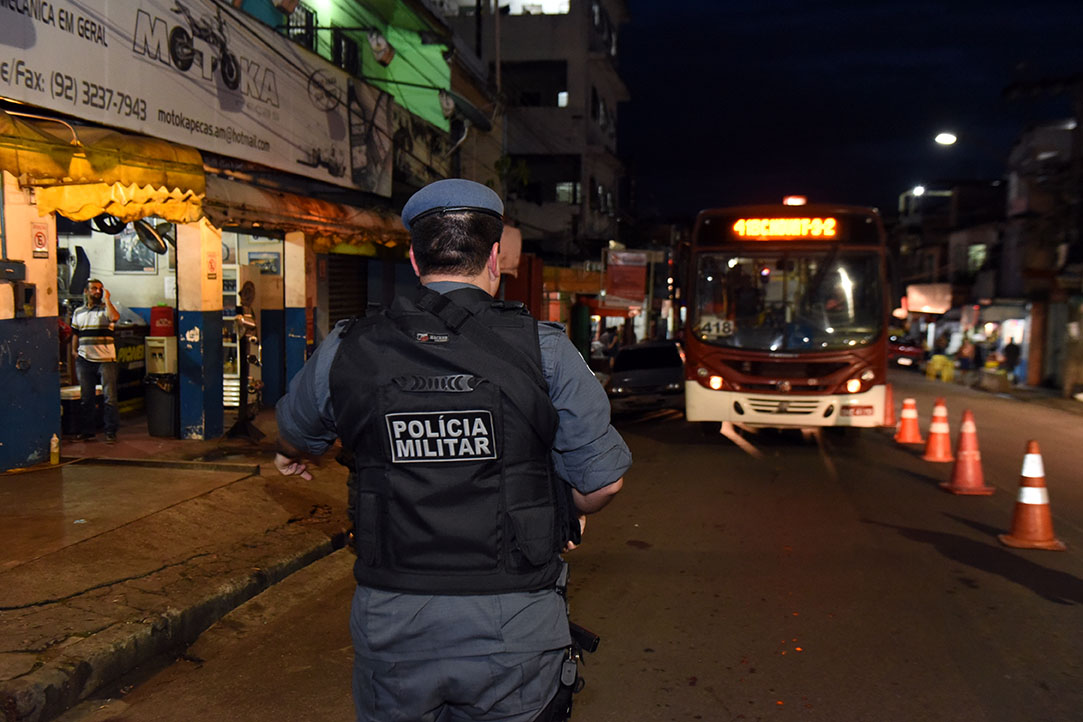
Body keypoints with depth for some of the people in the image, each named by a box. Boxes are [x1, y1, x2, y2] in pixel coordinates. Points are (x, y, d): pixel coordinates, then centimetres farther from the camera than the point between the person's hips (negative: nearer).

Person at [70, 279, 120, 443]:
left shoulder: (106, 308, 1)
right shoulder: (78, 312, 14)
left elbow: (115, 317, -23)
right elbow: (75, 334, 22)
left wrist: (106, 298, -16)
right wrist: (75, 351, 12)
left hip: (105, 360, -4)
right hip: (84, 360, 4)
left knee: (109, 397, -4)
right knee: (86, 398, 10)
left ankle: (110, 432, 2)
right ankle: (87, 431, 19)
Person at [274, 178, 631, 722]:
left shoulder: (346, 350, -3)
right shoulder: (544, 350, -10)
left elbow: (296, 434, 17)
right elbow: (603, 479, -5)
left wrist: (293, 456, 42)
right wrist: (565, 520, 18)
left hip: (390, 629, 2)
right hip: (511, 636, -1)